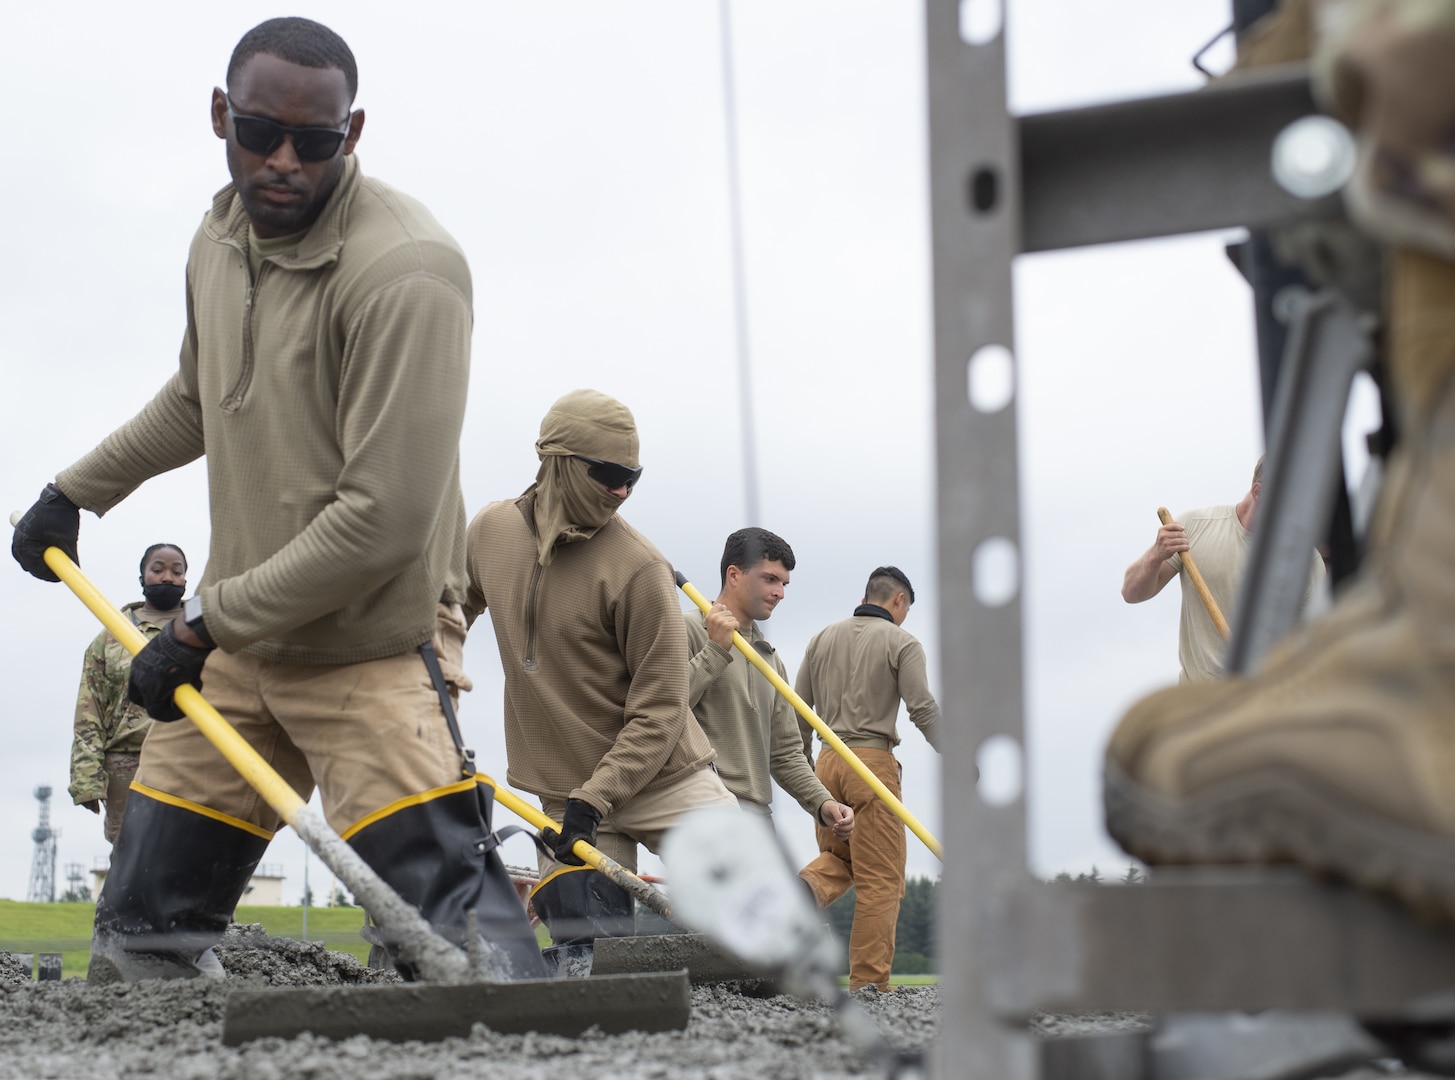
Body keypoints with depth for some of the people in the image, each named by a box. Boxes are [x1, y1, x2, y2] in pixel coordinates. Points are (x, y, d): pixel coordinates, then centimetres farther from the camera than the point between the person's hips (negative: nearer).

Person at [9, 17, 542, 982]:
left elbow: (385, 521, -24)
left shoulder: (405, 269, -20)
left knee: (457, 924, -17)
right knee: (143, 927, 12)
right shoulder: (221, 238, 7)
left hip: (372, 645, -8)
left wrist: (206, 623, -17)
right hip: (240, 642, 8)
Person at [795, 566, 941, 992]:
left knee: (838, 856, 20)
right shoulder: (901, 642, 0)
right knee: (880, 878, 0)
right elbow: (924, 709, -8)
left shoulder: (823, 638, 15)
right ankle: (869, 981, -1)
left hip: (828, 762, 5)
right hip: (872, 758, -5)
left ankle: (808, 886, -14)